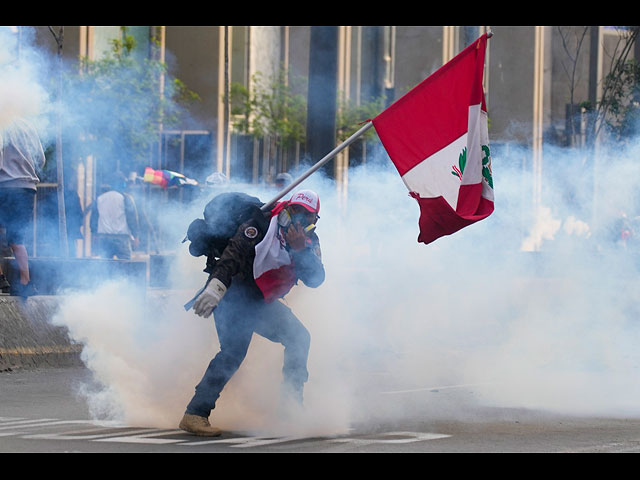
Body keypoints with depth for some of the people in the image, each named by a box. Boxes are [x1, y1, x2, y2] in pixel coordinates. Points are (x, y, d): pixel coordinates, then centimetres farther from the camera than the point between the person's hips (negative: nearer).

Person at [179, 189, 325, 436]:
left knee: (299, 337, 0)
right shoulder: (261, 225, -16)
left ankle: (291, 402, 9)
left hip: (263, 304, 8)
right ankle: (195, 414, -26)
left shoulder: (309, 242, 6)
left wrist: (301, 250, -22)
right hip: (235, 297, -8)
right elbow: (234, 254, -28)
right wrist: (214, 286, -43)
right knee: (234, 350, -23)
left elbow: (315, 279, -6)